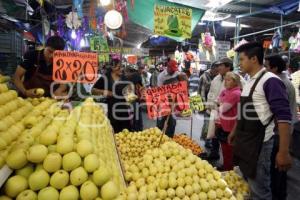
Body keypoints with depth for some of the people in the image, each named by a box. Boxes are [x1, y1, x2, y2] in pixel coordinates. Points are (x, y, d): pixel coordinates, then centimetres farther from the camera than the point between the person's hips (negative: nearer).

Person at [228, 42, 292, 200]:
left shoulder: (270, 81, -17)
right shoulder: (249, 82, 10)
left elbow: (284, 117, -22)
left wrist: (283, 152, -25)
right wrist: (234, 131, 25)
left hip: (259, 142, -8)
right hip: (243, 140, 8)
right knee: (245, 185, 22)